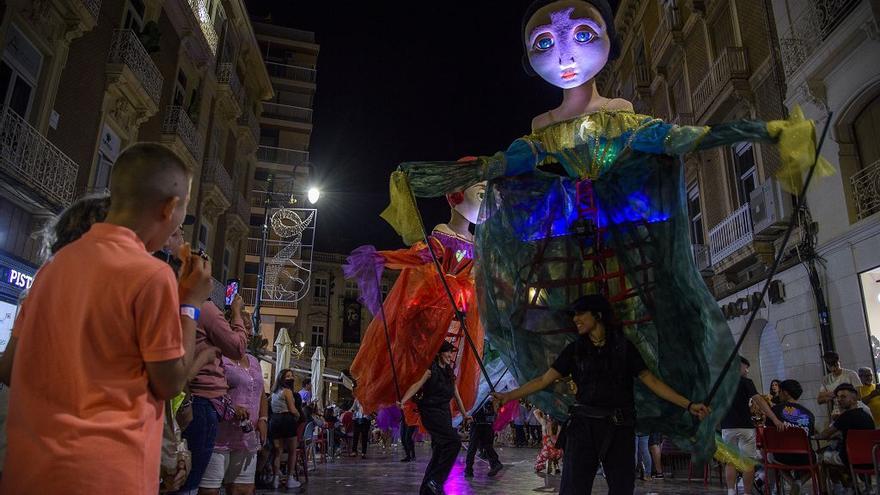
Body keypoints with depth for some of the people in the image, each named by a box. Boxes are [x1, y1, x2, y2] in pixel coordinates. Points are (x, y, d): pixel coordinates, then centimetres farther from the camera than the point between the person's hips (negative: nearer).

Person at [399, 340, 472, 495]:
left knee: (440, 452, 8)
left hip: (444, 414, 8)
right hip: (431, 412, -8)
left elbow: (457, 396, 22)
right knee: (454, 442, -23)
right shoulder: (431, 369, -6)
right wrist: (402, 401, -32)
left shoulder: (449, 373, 15)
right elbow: (417, 385, -19)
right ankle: (435, 480, -18)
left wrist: (465, 415, 27)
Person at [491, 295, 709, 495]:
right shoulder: (575, 349, 6)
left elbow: (652, 381, 6)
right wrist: (509, 396, -2)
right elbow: (543, 380, 5)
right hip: (584, 425, 0)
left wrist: (688, 405, 0)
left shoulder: (623, 346, 5)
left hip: (619, 428, 0)